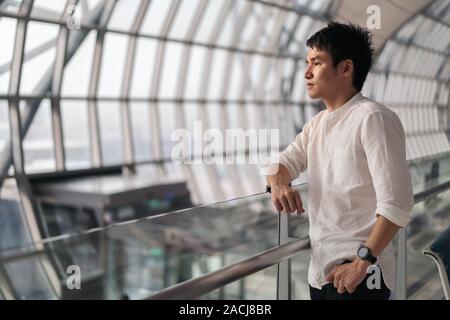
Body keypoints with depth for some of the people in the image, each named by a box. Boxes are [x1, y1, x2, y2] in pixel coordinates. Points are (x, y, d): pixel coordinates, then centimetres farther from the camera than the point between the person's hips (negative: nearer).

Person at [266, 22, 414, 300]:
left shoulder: (373, 118, -15)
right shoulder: (317, 124, 11)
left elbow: (396, 203, -20)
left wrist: (363, 261, -22)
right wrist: (278, 184, -11)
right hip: (320, 269, 8)